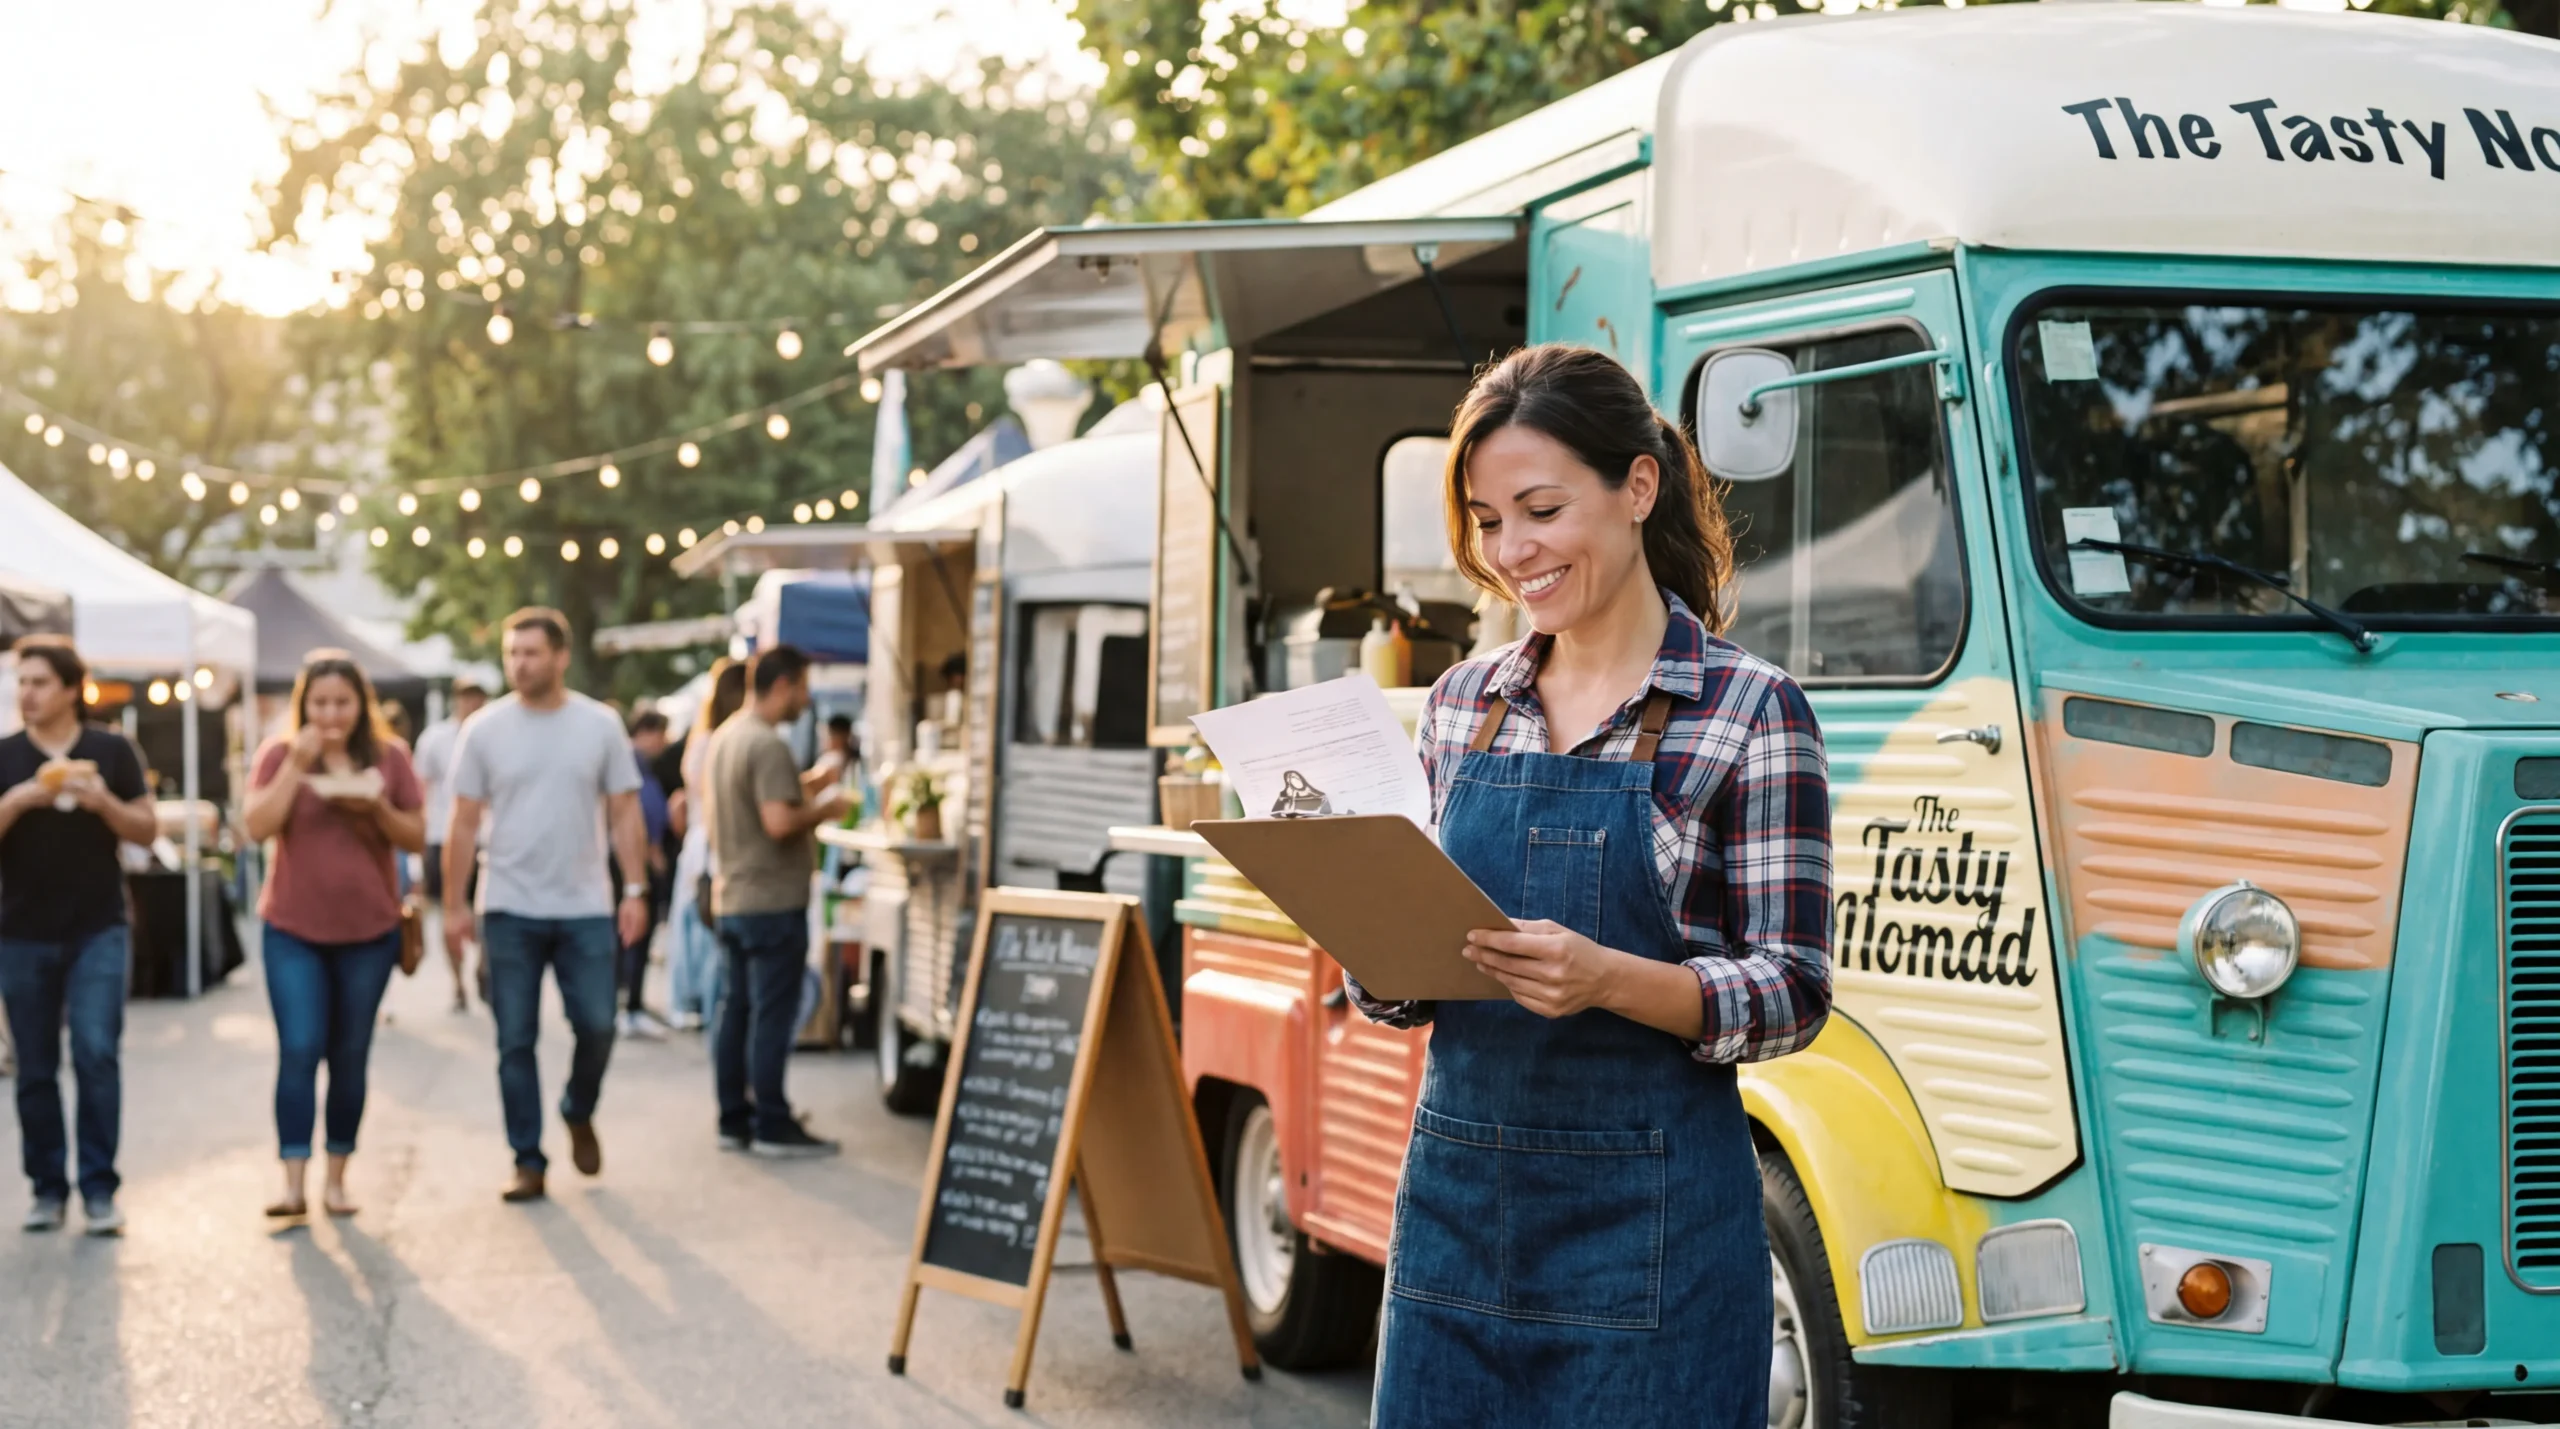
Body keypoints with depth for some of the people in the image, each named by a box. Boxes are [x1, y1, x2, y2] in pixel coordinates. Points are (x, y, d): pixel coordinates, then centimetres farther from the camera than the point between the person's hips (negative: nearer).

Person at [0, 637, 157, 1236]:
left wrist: (103, 802, -14)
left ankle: (99, 1190, -4)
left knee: (97, 1055, -11)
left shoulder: (112, 751, 2)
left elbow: (147, 830, 4)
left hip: (97, 932, -1)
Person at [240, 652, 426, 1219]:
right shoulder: (280, 755, -1)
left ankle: (336, 1178, 16)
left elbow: (417, 837, 3)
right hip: (294, 927, -2)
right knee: (299, 1050, -10)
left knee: (350, 1055, 7)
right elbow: (258, 826, -12)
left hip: (369, 928, 2)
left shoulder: (388, 757, 2)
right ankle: (294, 1183, -9)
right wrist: (296, 765, -19)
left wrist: (377, 809, -15)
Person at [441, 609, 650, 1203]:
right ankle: (528, 1161, 11)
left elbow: (625, 812, 4)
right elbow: (464, 824, 2)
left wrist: (635, 889, -4)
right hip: (510, 909, 0)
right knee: (515, 1041, 2)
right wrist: (454, 905, -2)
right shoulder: (485, 730, 0)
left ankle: (579, 1113, 28)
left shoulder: (601, 725, 2)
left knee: (597, 1026, -2)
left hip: (585, 909, 0)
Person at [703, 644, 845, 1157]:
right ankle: (771, 1126, -1)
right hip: (772, 900, -9)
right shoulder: (767, 745, -18)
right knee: (773, 1014, -4)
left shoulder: (726, 736, 13)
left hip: (733, 897, 10)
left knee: (737, 1009, 12)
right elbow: (779, 823, -26)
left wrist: (802, 785, 18)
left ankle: (734, 1119, 16)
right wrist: (823, 809, -9)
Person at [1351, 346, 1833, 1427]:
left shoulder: (1749, 710, -5)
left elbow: (1793, 994, -8)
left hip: (1649, 1216, -5)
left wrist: (1608, 978, -24)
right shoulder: (1462, 706, 11)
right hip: (1456, 1190, 5)